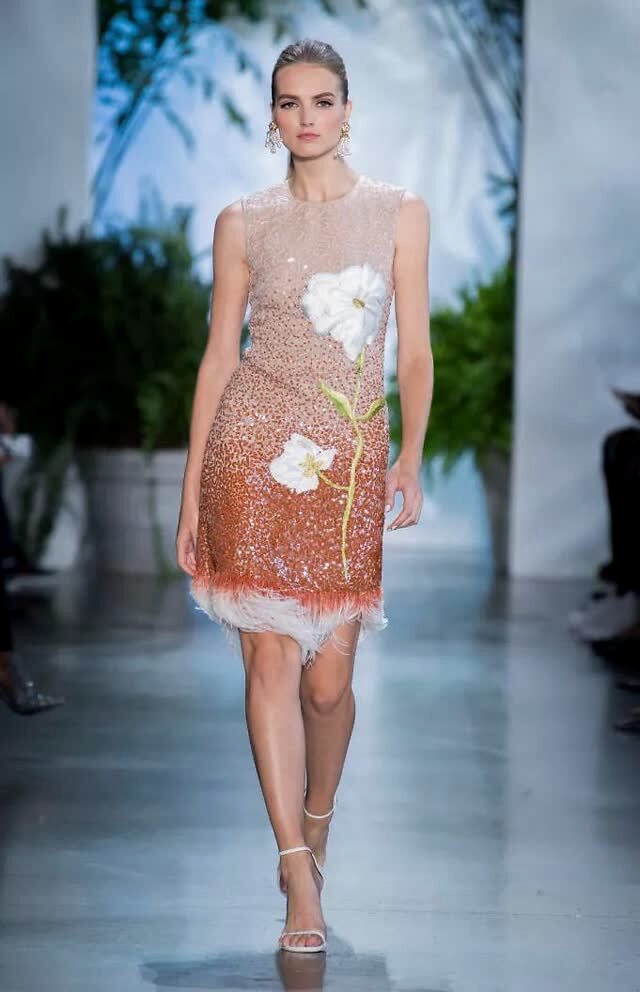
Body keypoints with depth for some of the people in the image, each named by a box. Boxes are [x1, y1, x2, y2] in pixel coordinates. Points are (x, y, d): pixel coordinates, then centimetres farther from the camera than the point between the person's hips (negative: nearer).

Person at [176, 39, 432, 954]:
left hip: (352, 456, 1)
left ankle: (316, 823, 30)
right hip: (255, 447, 0)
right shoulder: (243, 222, 5)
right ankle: (300, 879, -2)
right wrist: (191, 491, 3)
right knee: (271, 659, -6)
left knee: (329, 676, 1)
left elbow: (416, 349, 5)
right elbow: (218, 354, 6)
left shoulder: (399, 212, 6)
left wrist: (410, 461, -7)